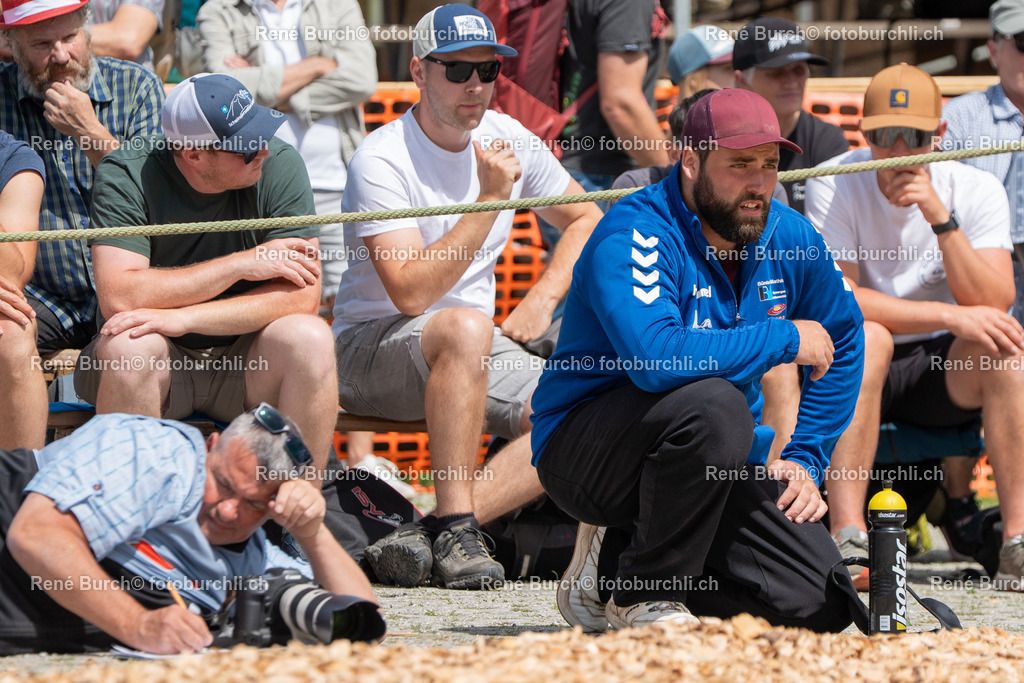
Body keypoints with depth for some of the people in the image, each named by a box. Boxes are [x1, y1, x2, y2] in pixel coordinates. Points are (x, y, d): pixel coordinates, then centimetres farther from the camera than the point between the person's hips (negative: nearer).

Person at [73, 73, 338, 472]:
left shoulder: (279, 166, -8)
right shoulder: (126, 176, -13)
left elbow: (303, 297, -16)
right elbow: (118, 299, -25)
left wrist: (184, 318, -27)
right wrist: (241, 264, -21)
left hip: (246, 363, 2)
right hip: (158, 364, -2)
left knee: (309, 339, -27)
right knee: (129, 346, -33)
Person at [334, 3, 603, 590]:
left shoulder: (506, 139, 3)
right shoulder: (382, 159, -17)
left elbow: (586, 218, 18)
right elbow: (411, 292, -26)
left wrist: (541, 301, 1)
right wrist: (490, 199, -28)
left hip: (477, 356, 6)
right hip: (373, 348, -6)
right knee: (466, 328, -40)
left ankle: (426, 538, -29)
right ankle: (454, 530, -36)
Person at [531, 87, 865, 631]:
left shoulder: (790, 239, 1)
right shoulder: (634, 234, -20)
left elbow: (842, 343, 20)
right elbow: (657, 357, -38)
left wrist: (806, 459, 9)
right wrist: (785, 339, -26)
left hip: (719, 468, 7)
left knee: (819, 603, -12)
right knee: (714, 400, -37)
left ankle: (620, 560, 10)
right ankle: (645, 597, -18)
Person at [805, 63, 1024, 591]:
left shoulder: (977, 190, -4)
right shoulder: (834, 187, -10)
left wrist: (941, 218, -26)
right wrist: (950, 317, -28)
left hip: (947, 373, 2)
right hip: (857, 373, -2)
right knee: (868, 336, -35)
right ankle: (847, 537, -41)